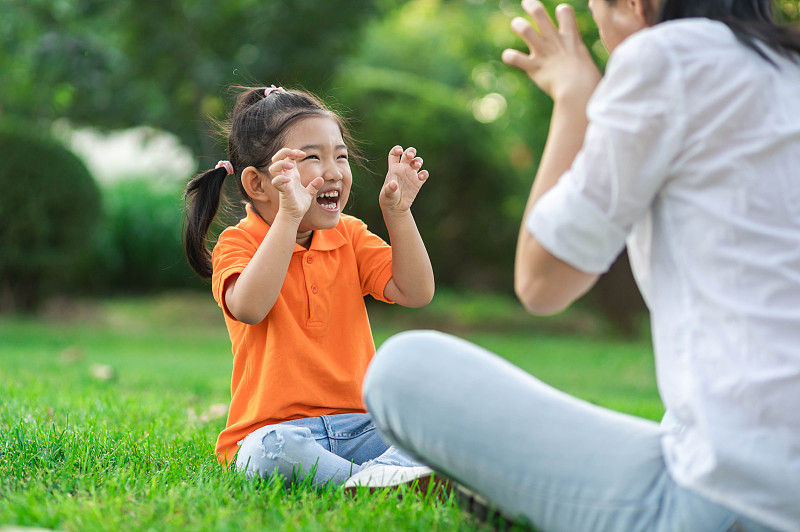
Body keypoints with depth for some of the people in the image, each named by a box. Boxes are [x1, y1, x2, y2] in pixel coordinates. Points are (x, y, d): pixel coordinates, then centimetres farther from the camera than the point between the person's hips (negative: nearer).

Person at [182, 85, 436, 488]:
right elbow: (249, 308, -27)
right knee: (272, 450, -40)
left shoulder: (350, 236, 12)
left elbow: (416, 293, 3)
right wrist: (289, 216, -30)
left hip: (357, 426, 5)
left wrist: (397, 211, -5)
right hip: (277, 428, -5)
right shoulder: (238, 243, -4)